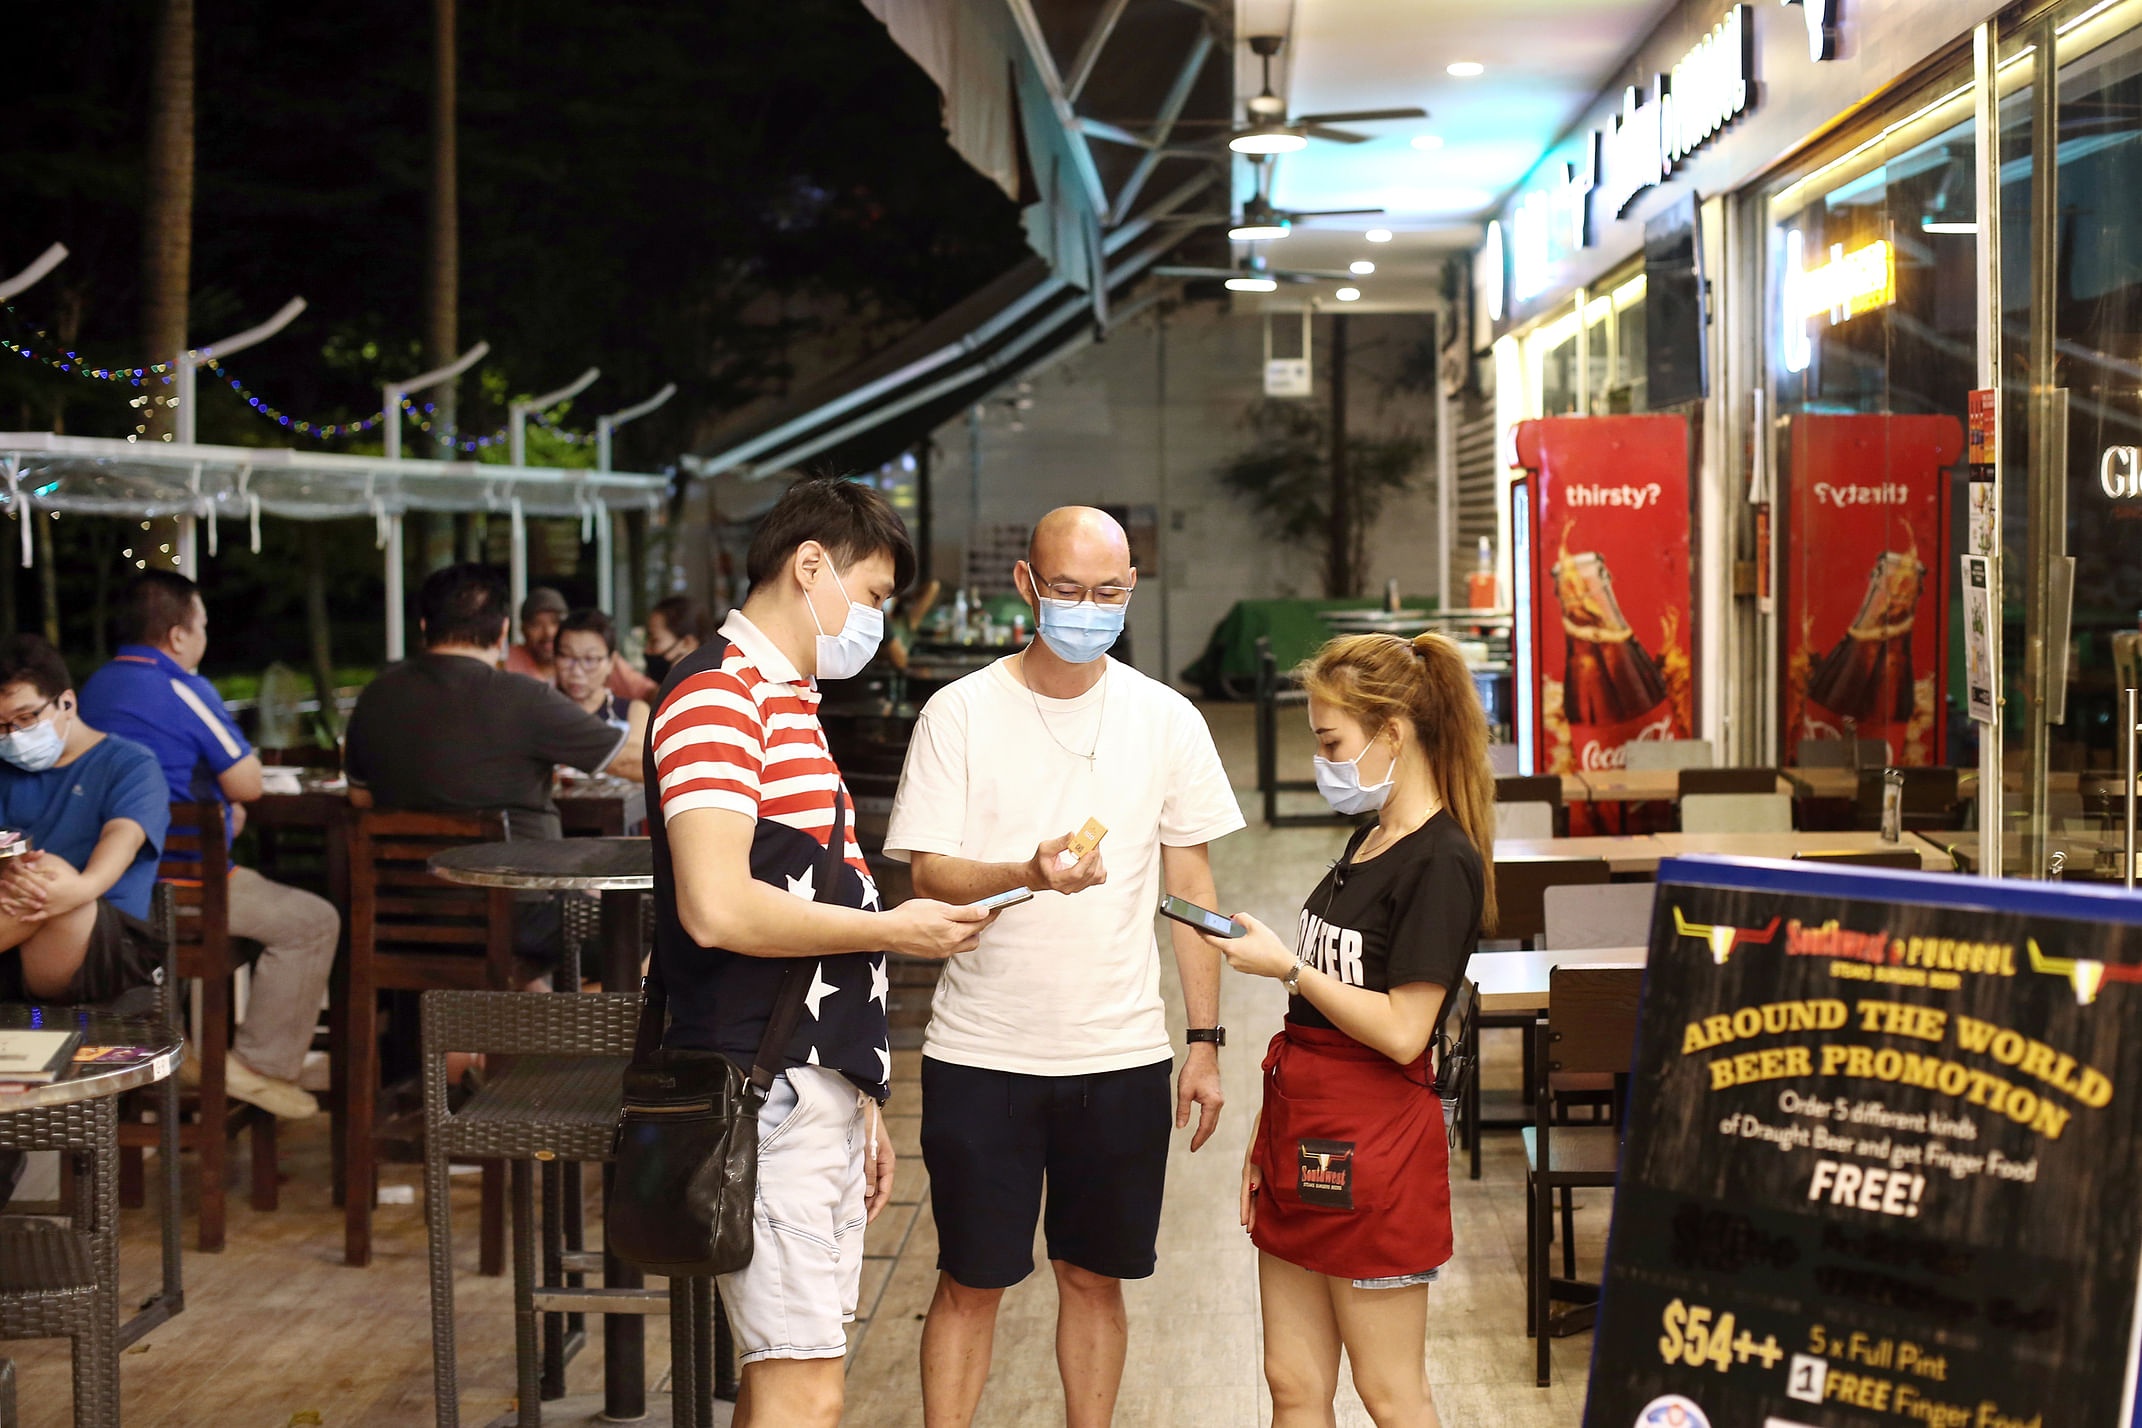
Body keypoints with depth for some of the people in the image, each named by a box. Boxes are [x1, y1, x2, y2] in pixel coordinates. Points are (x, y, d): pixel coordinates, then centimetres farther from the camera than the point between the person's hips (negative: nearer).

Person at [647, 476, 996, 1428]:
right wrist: (895, 930, -11)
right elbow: (719, 908, -23)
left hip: (818, 1089, 10)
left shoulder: (790, 700, 21)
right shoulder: (718, 693, -12)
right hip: (768, 1093, -10)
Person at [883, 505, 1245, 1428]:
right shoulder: (961, 713, -4)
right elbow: (928, 874, -7)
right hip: (982, 1050, -2)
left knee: (1094, 1276, 11)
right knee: (971, 1282, 4)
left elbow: (1190, 884, 8)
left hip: (1121, 1054, 2)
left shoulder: (1166, 719, 4)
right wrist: (1029, 875, -27)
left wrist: (1205, 1040, 4)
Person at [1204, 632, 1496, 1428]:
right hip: (1304, 1127, 9)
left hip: (1372, 1143, -9)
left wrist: (1286, 966, -15)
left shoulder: (1441, 863, -15)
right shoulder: (1369, 843, 13)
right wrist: (1270, 1134, 14)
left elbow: (1401, 1030, -20)